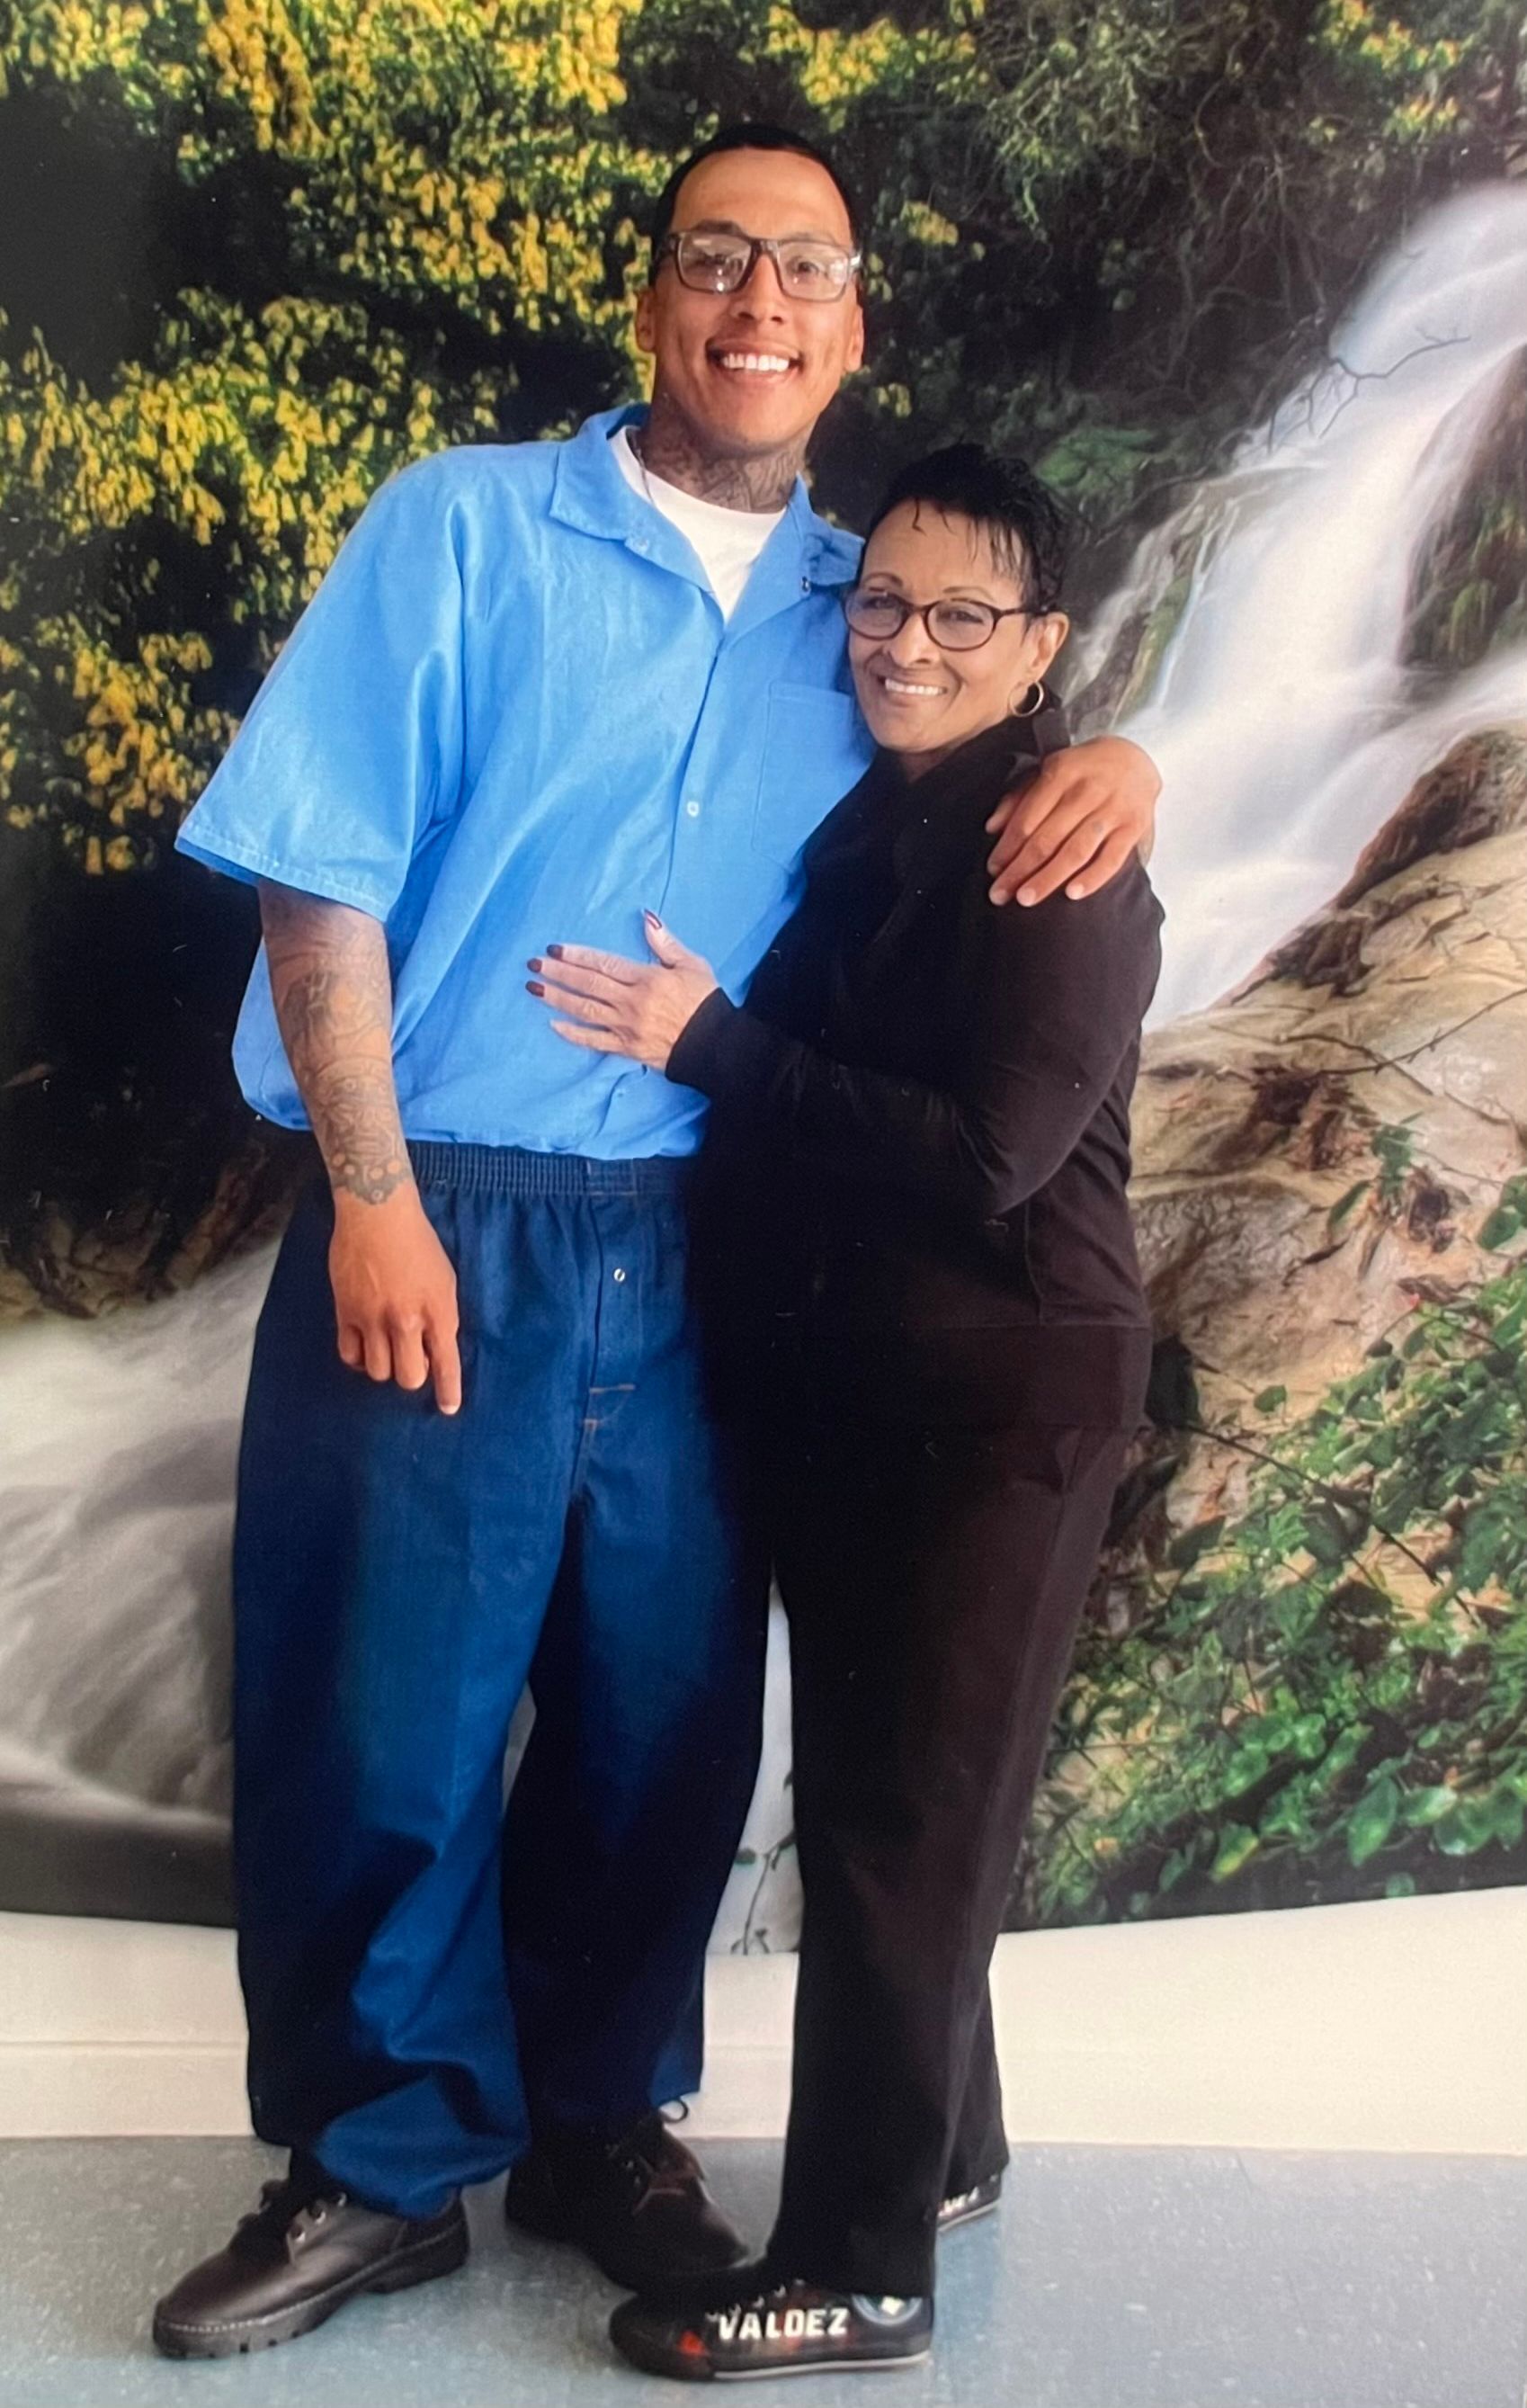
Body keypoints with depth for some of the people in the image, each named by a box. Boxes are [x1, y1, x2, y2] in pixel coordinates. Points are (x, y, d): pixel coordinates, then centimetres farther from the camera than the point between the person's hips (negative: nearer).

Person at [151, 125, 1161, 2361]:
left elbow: (1011, 736, 24)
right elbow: (321, 873, -5)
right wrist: (373, 1197, -12)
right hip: (440, 1232, -3)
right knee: (380, 1721, 4)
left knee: (666, 1719, 11)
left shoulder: (864, 609, 11)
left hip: (709, 1258, 4)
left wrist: (1118, 760, -1)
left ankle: (597, 2120, 33)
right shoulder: (463, 527, 0)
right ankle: (380, 2167, 24)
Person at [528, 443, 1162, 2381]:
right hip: (838, 1384, 8)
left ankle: (859, 2273, 10)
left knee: (904, 1813, -2)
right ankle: (943, 2145, 35)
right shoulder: (864, 824, 11)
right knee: (868, 1790, 17)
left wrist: (708, 1047, -22)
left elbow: (984, 1155, -22)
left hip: (996, 1403, -8)